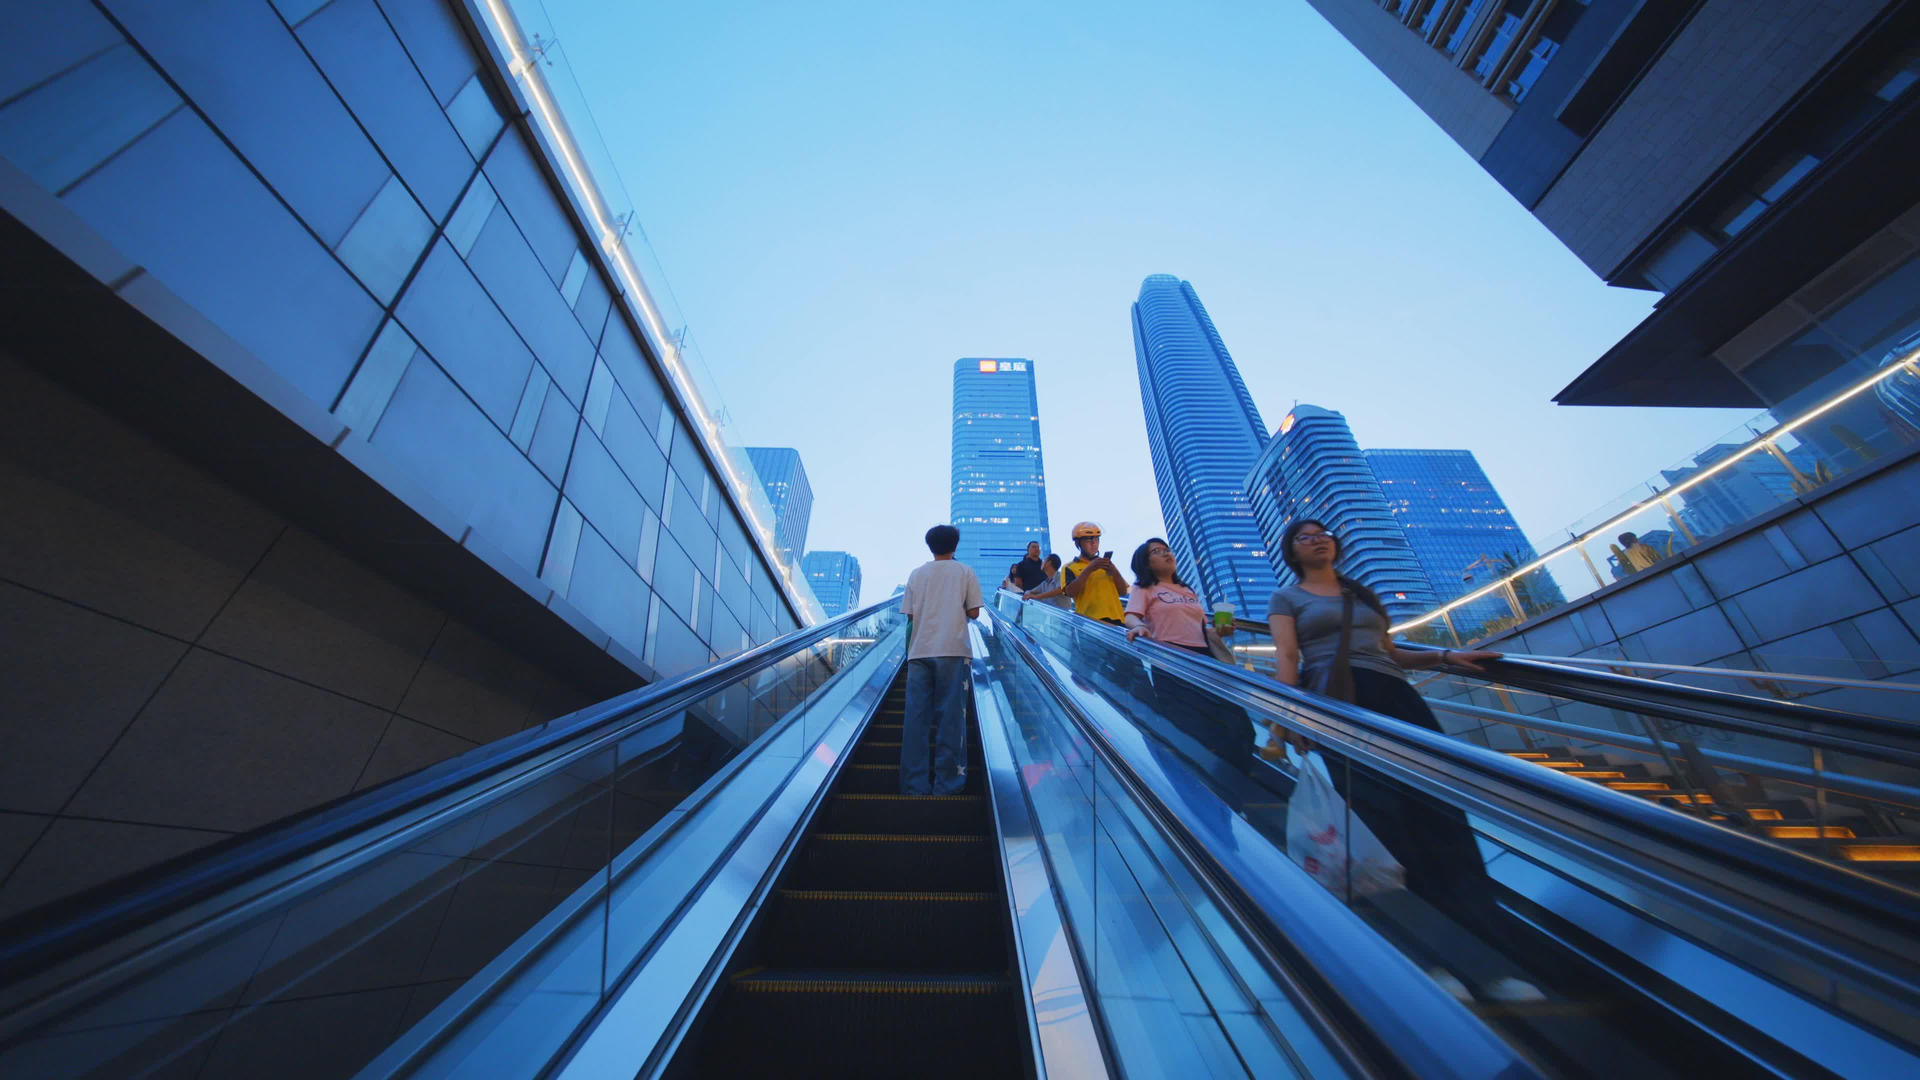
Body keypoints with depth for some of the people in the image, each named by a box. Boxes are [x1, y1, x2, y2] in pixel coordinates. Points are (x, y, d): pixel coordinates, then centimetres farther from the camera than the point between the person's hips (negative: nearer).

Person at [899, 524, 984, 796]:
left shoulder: (917, 573, 11)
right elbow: (974, 612, 2)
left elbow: (910, 614, 9)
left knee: (916, 716, 4)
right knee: (950, 716, 2)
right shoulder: (965, 572, 5)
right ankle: (946, 784, 5)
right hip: (953, 650, -2)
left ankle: (914, 786, 6)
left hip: (919, 651, 2)